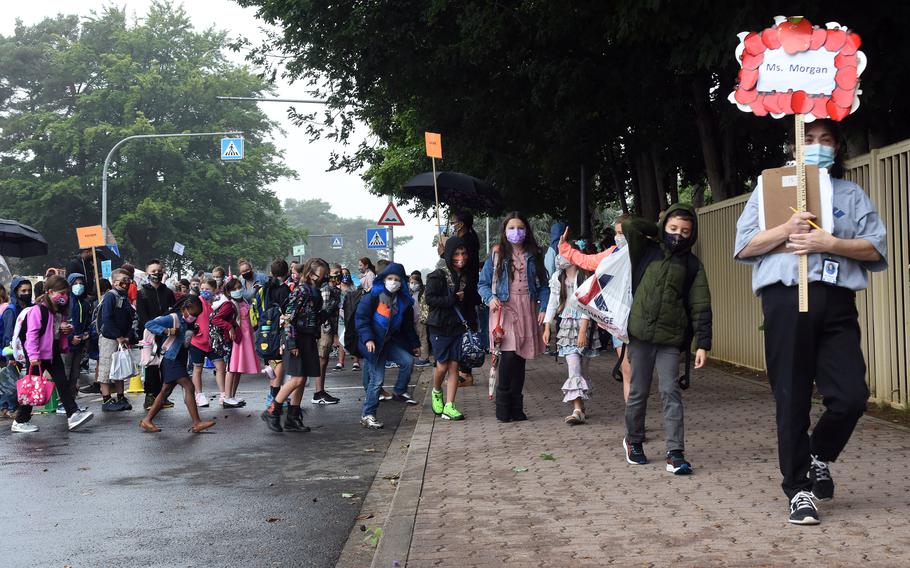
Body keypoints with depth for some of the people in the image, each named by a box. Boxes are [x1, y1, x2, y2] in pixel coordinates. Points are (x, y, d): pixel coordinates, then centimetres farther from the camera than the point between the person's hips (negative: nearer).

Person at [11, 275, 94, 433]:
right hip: (38, 356, -8)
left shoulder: (61, 311, 10)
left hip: (54, 353, 8)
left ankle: (73, 415, -1)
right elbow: (31, 333, -20)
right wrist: (33, 355, -24)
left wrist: (67, 329, 2)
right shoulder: (38, 310, -17)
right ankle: (20, 421, 12)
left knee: (63, 382, 1)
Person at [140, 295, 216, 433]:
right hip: (172, 361, -9)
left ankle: (147, 420, 19)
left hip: (180, 362, 9)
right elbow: (149, 324, -18)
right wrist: (167, 331, -28)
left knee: (165, 392, 12)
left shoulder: (188, 322, 12)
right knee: (189, 387, -15)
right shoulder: (173, 319, -13)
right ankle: (196, 423, -16)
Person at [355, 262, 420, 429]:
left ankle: (399, 392, 10)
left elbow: (408, 325, 18)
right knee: (376, 380, -8)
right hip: (374, 342, -6)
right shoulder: (374, 296, -10)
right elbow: (361, 317, -13)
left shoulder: (404, 301, 7)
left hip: (391, 341, 6)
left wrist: (414, 344, 19)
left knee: (408, 360, -15)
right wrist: (367, 338, -23)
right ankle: (367, 416, 2)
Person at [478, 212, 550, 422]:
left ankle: (516, 407, 14)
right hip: (504, 310, -3)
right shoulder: (497, 255, 5)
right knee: (509, 354, -16)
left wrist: (543, 308, -3)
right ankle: (503, 405, -3)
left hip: (527, 311, 3)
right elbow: (483, 283, 7)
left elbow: (543, 285, 10)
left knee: (521, 357, 5)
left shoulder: (533, 256, 11)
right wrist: (490, 298, -12)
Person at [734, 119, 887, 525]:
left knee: (851, 397, -6)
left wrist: (831, 243, -7)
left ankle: (819, 455, 23)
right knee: (792, 399, -1)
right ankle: (798, 488, 8)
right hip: (785, 299, -1)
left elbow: (877, 248, 8)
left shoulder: (852, 194, 21)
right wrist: (787, 229, -8)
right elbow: (744, 247, 7)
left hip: (836, 301, 2)